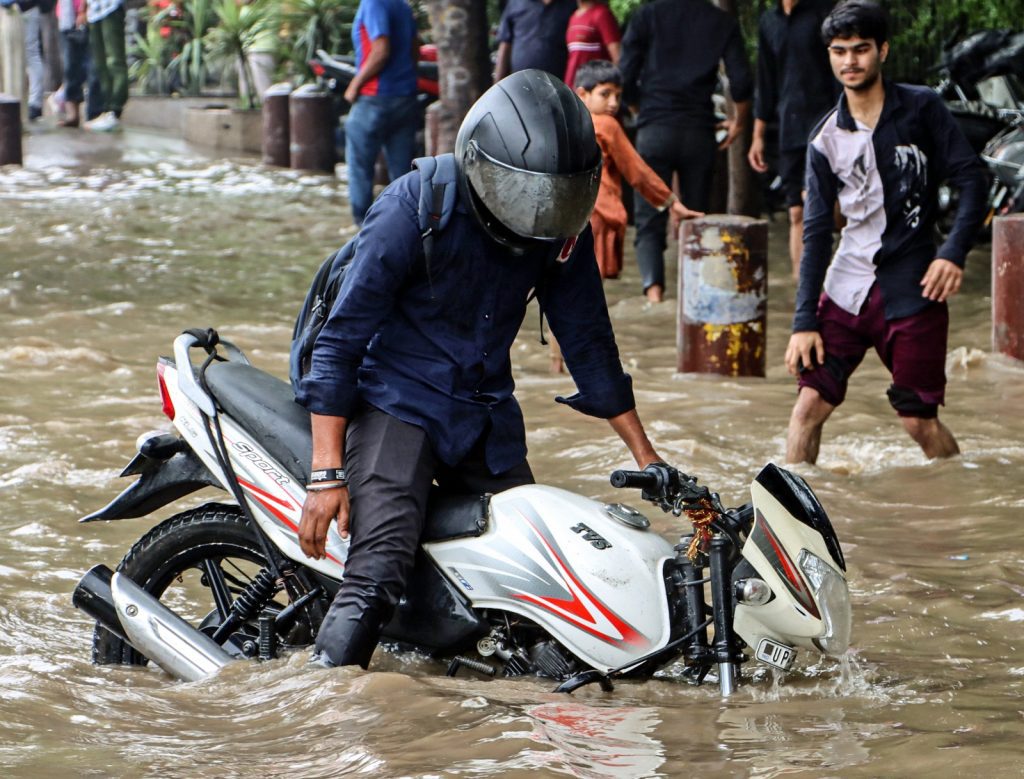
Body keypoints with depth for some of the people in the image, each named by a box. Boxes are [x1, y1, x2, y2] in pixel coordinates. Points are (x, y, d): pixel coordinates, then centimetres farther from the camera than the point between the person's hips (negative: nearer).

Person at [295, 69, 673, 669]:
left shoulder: (562, 227, -1)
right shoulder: (414, 209, -17)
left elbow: (588, 341, 12)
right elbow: (341, 338, -15)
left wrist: (646, 456, 10)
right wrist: (328, 473, -20)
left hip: (489, 416, 6)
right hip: (396, 403, -6)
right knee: (379, 574, -26)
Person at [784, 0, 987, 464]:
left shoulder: (920, 109, -2)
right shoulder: (827, 139, 5)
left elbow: (971, 180, -4)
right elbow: (816, 233, 4)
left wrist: (954, 252, -18)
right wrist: (804, 320, -2)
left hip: (913, 289, -3)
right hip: (846, 289, 3)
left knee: (920, 421, -1)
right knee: (811, 403, -6)